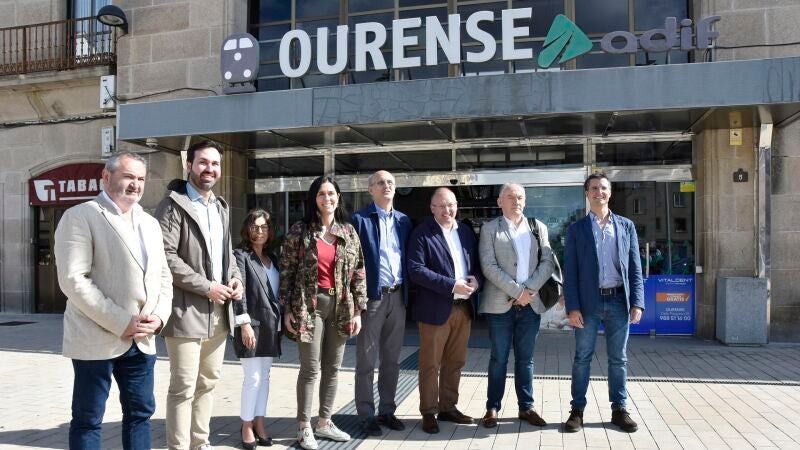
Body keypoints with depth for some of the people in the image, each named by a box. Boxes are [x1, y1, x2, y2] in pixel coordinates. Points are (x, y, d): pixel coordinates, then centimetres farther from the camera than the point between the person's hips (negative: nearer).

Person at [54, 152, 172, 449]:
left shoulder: (150, 223, 13)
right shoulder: (80, 217, -7)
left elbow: (163, 276, 15)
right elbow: (72, 280, -16)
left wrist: (159, 315, -3)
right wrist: (121, 322, -18)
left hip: (142, 339, 6)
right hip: (96, 338, -6)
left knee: (141, 412, 13)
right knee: (88, 419, 4)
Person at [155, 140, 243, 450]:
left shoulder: (221, 207, 16)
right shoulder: (173, 204, -7)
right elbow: (166, 257, -16)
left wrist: (235, 279, 3)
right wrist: (207, 287, -18)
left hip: (220, 312, 7)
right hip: (187, 311, -7)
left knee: (208, 383, 15)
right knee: (183, 388, -2)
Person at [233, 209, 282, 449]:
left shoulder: (272, 258, 15)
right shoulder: (241, 255, -5)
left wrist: (283, 318, 11)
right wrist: (244, 323, -20)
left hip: (271, 325, 7)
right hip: (252, 324, -6)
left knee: (264, 376, 11)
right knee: (253, 377, -4)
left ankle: (259, 424, 19)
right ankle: (247, 427, 10)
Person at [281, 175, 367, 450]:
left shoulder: (349, 231, 7)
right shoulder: (300, 231, -2)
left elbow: (359, 272, 7)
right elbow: (287, 270, -1)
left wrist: (358, 310, 2)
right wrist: (288, 309, -5)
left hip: (341, 306, 4)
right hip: (310, 305, -3)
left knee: (333, 368, 9)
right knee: (311, 368, -1)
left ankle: (324, 423, 23)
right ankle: (304, 427, 12)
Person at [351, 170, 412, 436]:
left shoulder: (404, 221, 11)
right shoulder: (360, 219, -4)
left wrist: (408, 293, 6)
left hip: (398, 296, 5)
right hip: (372, 296, -5)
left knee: (392, 359, 13)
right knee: (366, 360, 4)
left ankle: (387, 410, 25)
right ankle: (366, 415, 14)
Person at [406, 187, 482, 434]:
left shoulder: (466, 231, 12)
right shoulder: (422, 233, -7)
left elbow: (477, 263, 16)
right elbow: (416, 269, -17)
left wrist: (476, 279, -8)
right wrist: (452, 285, -20)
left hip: (463, 308, 6)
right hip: (435, 309, -6)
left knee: (455, 362, 15)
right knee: (430, 365, 4)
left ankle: (448, 407, 28)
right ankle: (429, 412, 16)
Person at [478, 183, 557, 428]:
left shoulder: (538, 227, 11)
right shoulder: (489, 228, 2)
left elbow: (548, 262, 3)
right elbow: (489, 266, -8)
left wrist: (529, 290, -10)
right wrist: (516, 291, -14)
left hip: (531, 303, 3)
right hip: (500, 303, -3)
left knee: (525, 359, 11)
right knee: (499, 358, 4)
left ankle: (526, 407, 20)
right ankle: (492, 407, 14)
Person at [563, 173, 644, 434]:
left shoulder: (626, 226, 9)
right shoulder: (576, 229, 3)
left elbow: (635, 268, 6)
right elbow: (570, 272, -1)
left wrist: (637, 302, -4)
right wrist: (572, 307, -9)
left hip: (618, 301, 2)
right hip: (589, 302, -1)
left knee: (618, 358, 9)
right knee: (582, 357, 5)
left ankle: (619, 409, 21)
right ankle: (577, 410, 14)